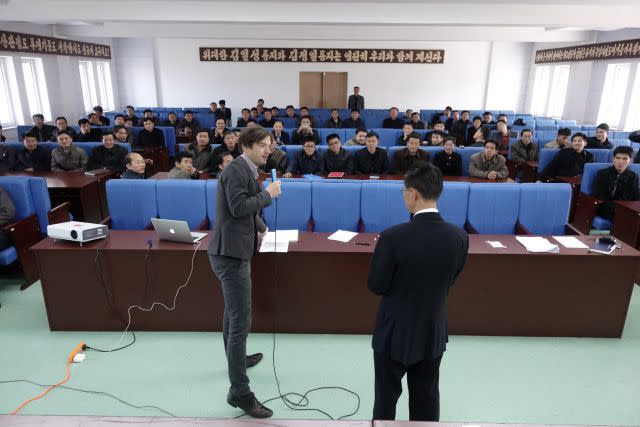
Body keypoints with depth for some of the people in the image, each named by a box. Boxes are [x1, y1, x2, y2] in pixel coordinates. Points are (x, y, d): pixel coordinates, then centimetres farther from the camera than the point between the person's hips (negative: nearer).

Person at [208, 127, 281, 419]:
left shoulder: (246, 170, 17)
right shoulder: (236, 169, -15)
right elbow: (238, 207, -25)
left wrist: (261, 227, 24)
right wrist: (268, 194, -15)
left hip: (234, 249, 11)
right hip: (231, 251, -11)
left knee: (233, 313, 25)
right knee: (240, 321, -8)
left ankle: (236, 359, 45)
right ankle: (239, 391, 0)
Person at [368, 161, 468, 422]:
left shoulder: (393, 237, -25)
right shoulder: (460, 237, -12)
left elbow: (376, 286, -14)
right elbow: (450, 280, 3)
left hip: (395, 332, -3)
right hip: (434, 332, 4)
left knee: (387, 396, 17)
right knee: (427, 397, 21)